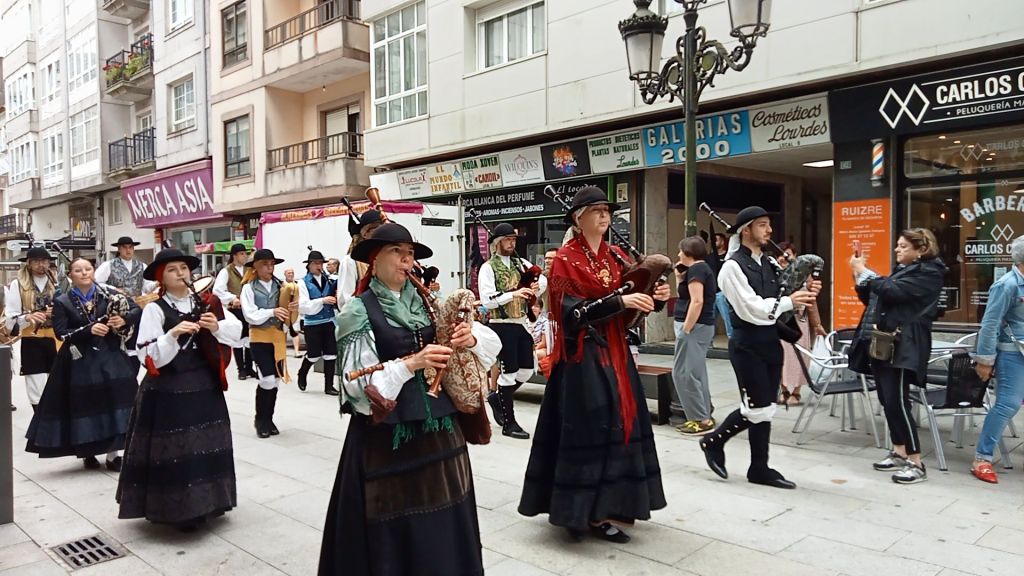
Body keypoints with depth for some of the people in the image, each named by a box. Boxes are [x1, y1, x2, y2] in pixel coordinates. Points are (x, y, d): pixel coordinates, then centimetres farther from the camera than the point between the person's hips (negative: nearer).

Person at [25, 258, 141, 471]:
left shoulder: (109, 295, 4)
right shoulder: (62, 302, 1)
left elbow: (137, 311, 2)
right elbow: (61, 333, -8)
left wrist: (124, 320, -18)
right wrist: (89, 329, -21)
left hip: (110, 357, 1)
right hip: (80, 362, -1)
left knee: (115, 402, -4)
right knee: (85, 406, 3)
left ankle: (113, 453, 5)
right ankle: (88, 452, 21)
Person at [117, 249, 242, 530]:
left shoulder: (206, 302, 4)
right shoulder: (154, 309, -8)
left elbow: (237, 330, 2)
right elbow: (148, 357, -13)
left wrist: (216, 326, -17)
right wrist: (173, 334, -25)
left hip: (204, 385, 5)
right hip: (168, 391, -4)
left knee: (206, 444, 12)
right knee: (172, 449, -2)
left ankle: (203, 502, 27)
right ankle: (174, 508, 13)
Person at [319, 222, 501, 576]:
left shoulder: (427, 302, 6)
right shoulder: (359, 310, -5)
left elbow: (491, 341, 6)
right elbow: (358, 381, -15)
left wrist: (471, 338, -15)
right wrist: (411, 363, -25)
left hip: (438, 425, 4)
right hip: (387, 433, -4)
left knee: (444, 523, 13)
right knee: (394, 528, 5)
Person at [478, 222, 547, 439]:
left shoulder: (521, 264, 12)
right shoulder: (488, 268, -6)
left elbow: (543, 280, 14)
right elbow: (487, 300, -15)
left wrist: (536, 287, -8)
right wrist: (513, 294, -24)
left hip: (522, 323, 6)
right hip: (502, 325, -6)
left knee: (527, 370, 9)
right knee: (509, 371, -2)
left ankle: (498, 398, 33)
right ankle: (509, 424, 10)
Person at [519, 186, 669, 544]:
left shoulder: (616, 256, 11)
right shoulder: (565, 259, -7)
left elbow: (631, 305, 10)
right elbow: (572, 311, -18)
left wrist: (656, 299, -10)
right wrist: (619, 301, -26)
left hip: (615, 351, 7)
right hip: (582, 354, -6)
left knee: (618, 423, 7)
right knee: (585, 427, -4)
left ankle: (603, 507, 19)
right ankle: (581, 510, 9)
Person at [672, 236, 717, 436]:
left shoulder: (695, 268, -13)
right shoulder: (703, 268, 17)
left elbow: (697, 301, -23)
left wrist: (685, 329, -22)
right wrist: (680, 279, 9)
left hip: (695, 326, -11)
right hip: (702, 326, 11)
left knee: (683, 373, -7)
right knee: (696, 373, 15)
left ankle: (701, 420, -3)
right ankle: (704, 417, 20)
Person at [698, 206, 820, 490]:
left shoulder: (769, 264, 11)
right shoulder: (733, 266, -12)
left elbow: (778, 302, 11)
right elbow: (752, 309, -19)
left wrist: (804, 295, -5)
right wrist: (789, 301, -16)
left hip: (771, 342, 8)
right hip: (748, 345, -8)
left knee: (765, 409, 11)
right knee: (756, 409, -4)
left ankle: (759, 468, 23)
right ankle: (714, 442, 17)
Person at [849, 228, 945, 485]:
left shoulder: (928, 273, -6)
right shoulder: (901, 270, 20)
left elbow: (892, 292, -20)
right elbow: (873, 298, 21)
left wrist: (864, 271, -11)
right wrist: (860, 278, 6)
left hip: (902, 346, -9)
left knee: (897, 402, -12)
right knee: (887, 401, 11)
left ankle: (916, 463, -5)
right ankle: (899, 453, 20)